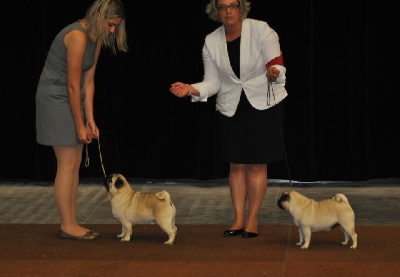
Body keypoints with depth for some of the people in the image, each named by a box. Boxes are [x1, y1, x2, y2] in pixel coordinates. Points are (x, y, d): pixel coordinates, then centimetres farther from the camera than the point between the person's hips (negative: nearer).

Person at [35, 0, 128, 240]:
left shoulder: (97, 38, 5)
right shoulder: (78, 36, -23)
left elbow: (88, 82, 7)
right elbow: (73, 85, -20)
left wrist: (90, 121, 2)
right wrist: (80, 126, -15)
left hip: (70, 100, 9)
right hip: (55, 98, -9)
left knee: (75, 164, 8)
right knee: (68, 164, -8)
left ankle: (71, 224, 13)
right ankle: (67, 226, -3)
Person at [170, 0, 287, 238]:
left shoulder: (261, 30, -12)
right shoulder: (211, 42, -1)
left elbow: (278, 67, -15)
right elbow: (213, 82, 2)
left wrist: (274, 73, -39)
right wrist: (192, 89, -16)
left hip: (264, 105, -3)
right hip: (231, 109, 3)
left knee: (256, 165, 0)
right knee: (236, 165, 6)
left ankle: (253, 219, 10)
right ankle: (238, 220, 14)